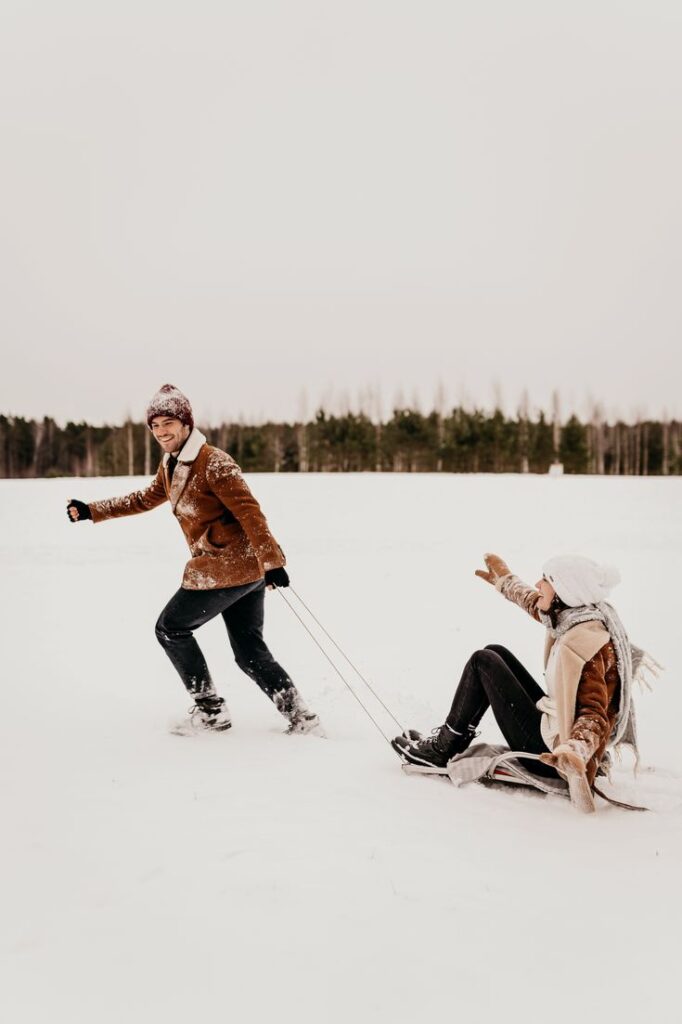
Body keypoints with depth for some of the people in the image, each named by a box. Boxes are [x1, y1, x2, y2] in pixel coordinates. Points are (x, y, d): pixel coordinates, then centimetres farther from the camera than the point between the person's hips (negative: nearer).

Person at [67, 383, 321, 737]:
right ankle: (300, 717, 10)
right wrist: (92, 511, 29)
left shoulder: (213, 463, -16)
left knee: (171, 628, 5)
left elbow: (249, 511, -21)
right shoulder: (171, 465, 12)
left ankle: (210, 710, 10)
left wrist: (272, 560, -26)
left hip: (224, 570, -9)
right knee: (250, 653, 11)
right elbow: (146, 499, 28)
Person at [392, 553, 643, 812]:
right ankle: (450, 741, 20)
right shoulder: (583, 615, 1)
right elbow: (537, 606, 24)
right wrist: (505, 581, 38)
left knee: (482, 662, -6)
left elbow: (594, 716, -30)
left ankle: (442, 750, 8)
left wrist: (574, 752, -49)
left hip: (549, 750, -9)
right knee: (494, 653, 15)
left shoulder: (584, 641, -26)